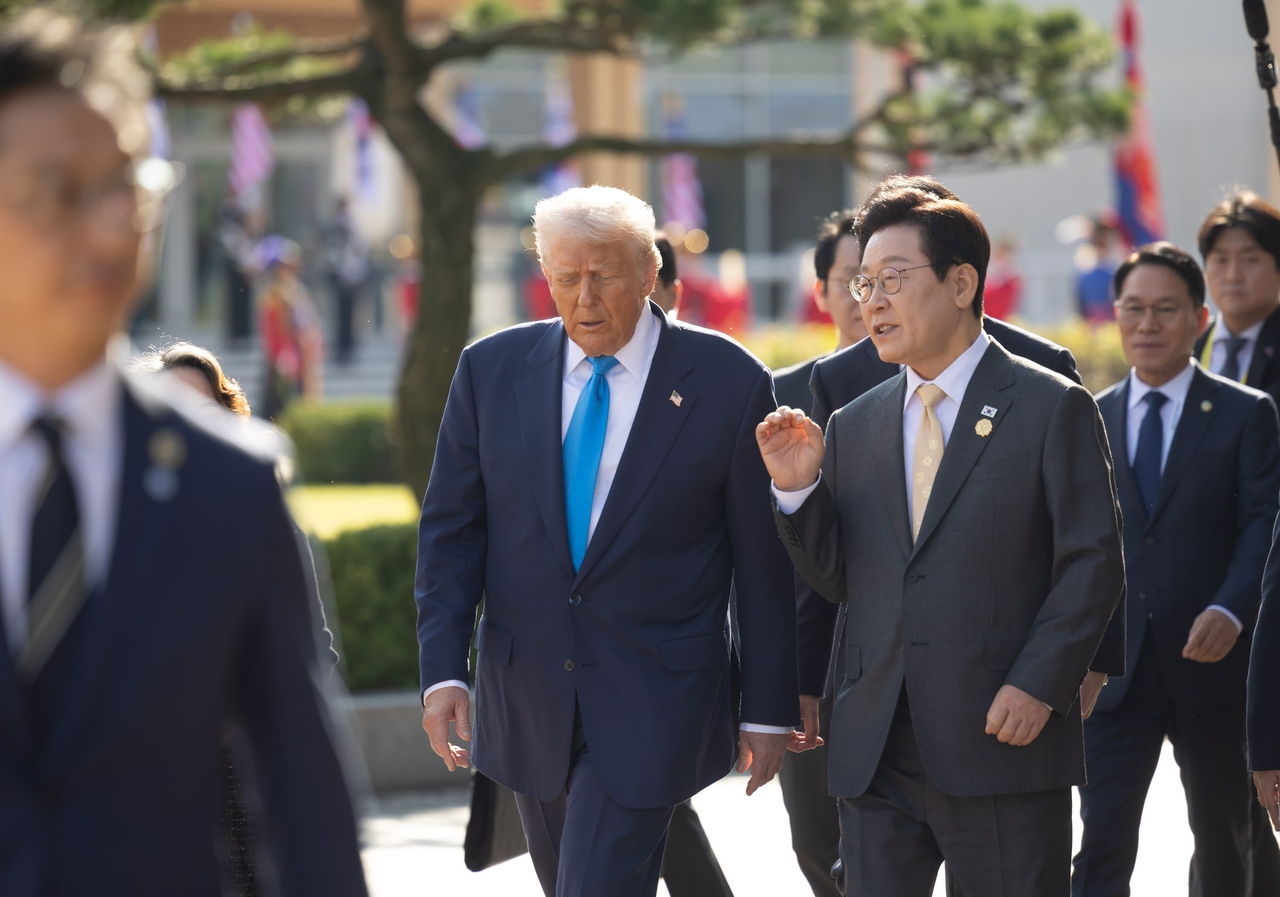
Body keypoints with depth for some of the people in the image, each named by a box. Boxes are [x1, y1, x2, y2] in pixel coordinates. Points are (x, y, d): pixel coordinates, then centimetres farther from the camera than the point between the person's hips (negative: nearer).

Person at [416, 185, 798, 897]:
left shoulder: (729, 383, -6)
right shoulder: (492, 371, 2)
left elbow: (763, 564, -2)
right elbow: (452, 531, 5)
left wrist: (768, 709, -1)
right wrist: (443, 671, -6)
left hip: (654, 699, -4)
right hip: (527, 696, 4)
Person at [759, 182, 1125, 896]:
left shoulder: (1052, 409, -2)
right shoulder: (853, 427, 13)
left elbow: (1093, 563, -6)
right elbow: (836, 580, 15)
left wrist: (1039, 685, -15)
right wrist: (799, 488, -1)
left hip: (1004, 747, -5)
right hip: (876, 753, 5)